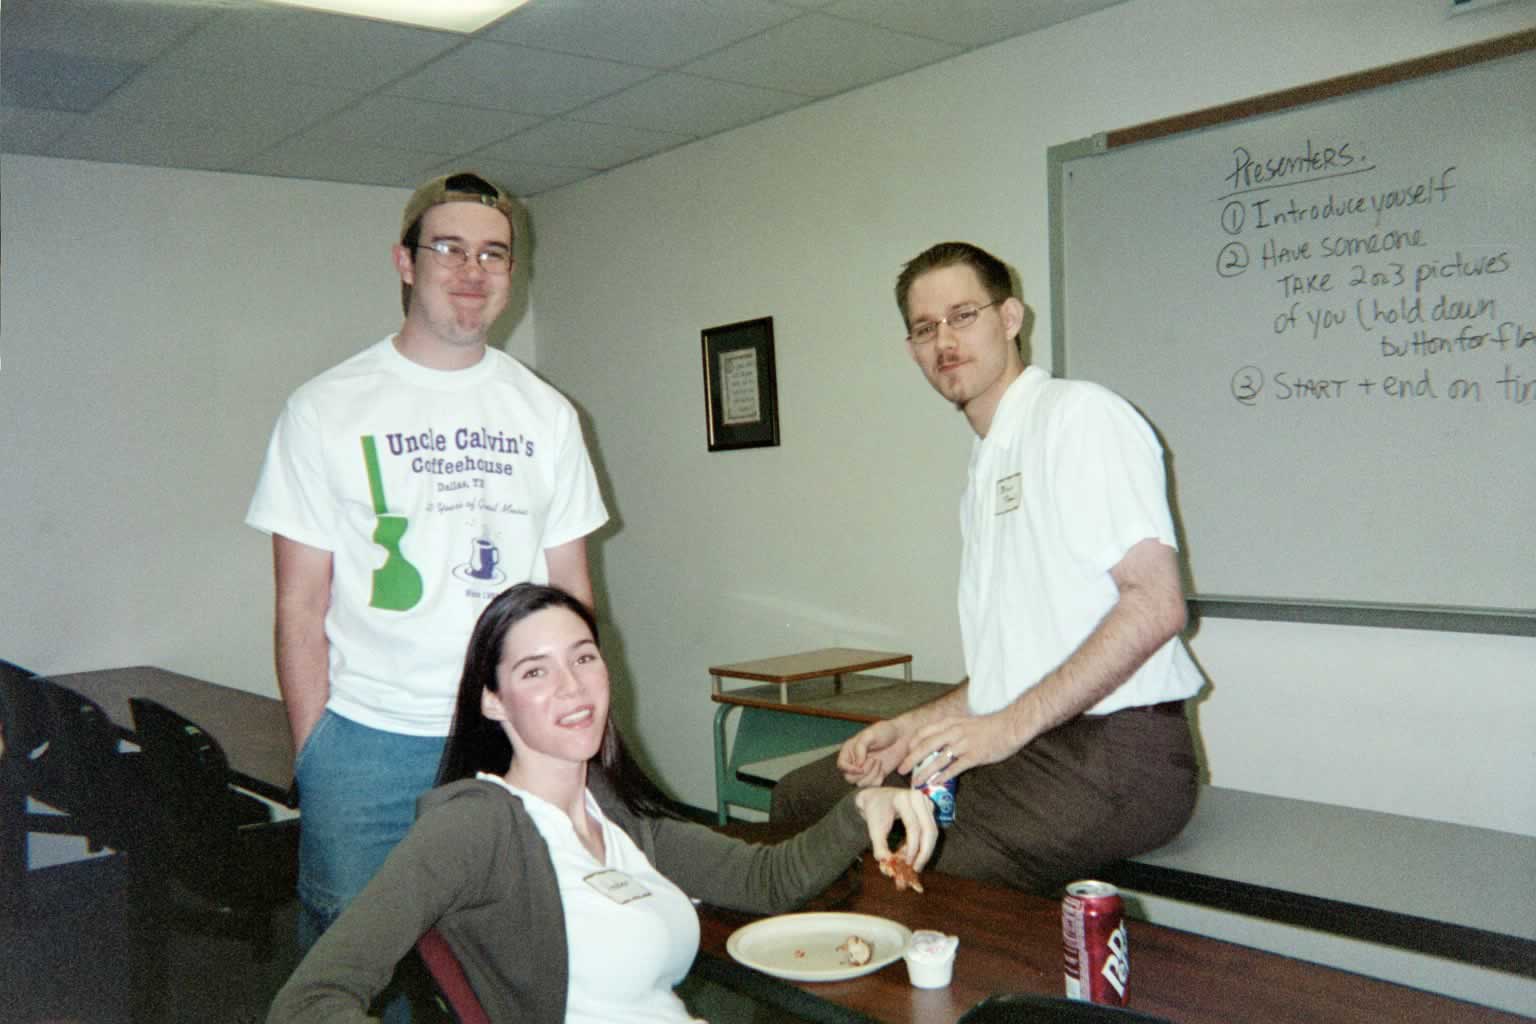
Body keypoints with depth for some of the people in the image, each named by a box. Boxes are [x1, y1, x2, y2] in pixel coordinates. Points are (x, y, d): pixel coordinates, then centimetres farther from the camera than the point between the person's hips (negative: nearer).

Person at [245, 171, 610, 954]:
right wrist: (312, 757, -6)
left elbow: (572, 595, 11)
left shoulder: (546, 415, 9)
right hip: (367, 743, -2)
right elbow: (301, 606, 0)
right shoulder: (327, 409, 2)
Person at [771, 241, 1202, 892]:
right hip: (1017, 744, 9)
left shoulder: (1079, 413, -7)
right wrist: (917, 726, 8)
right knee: (801, 796, 5)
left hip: (1113, 753, -9)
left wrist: (1009, 725, -19)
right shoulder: (986, 466, 20)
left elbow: (1156, 605, -17)